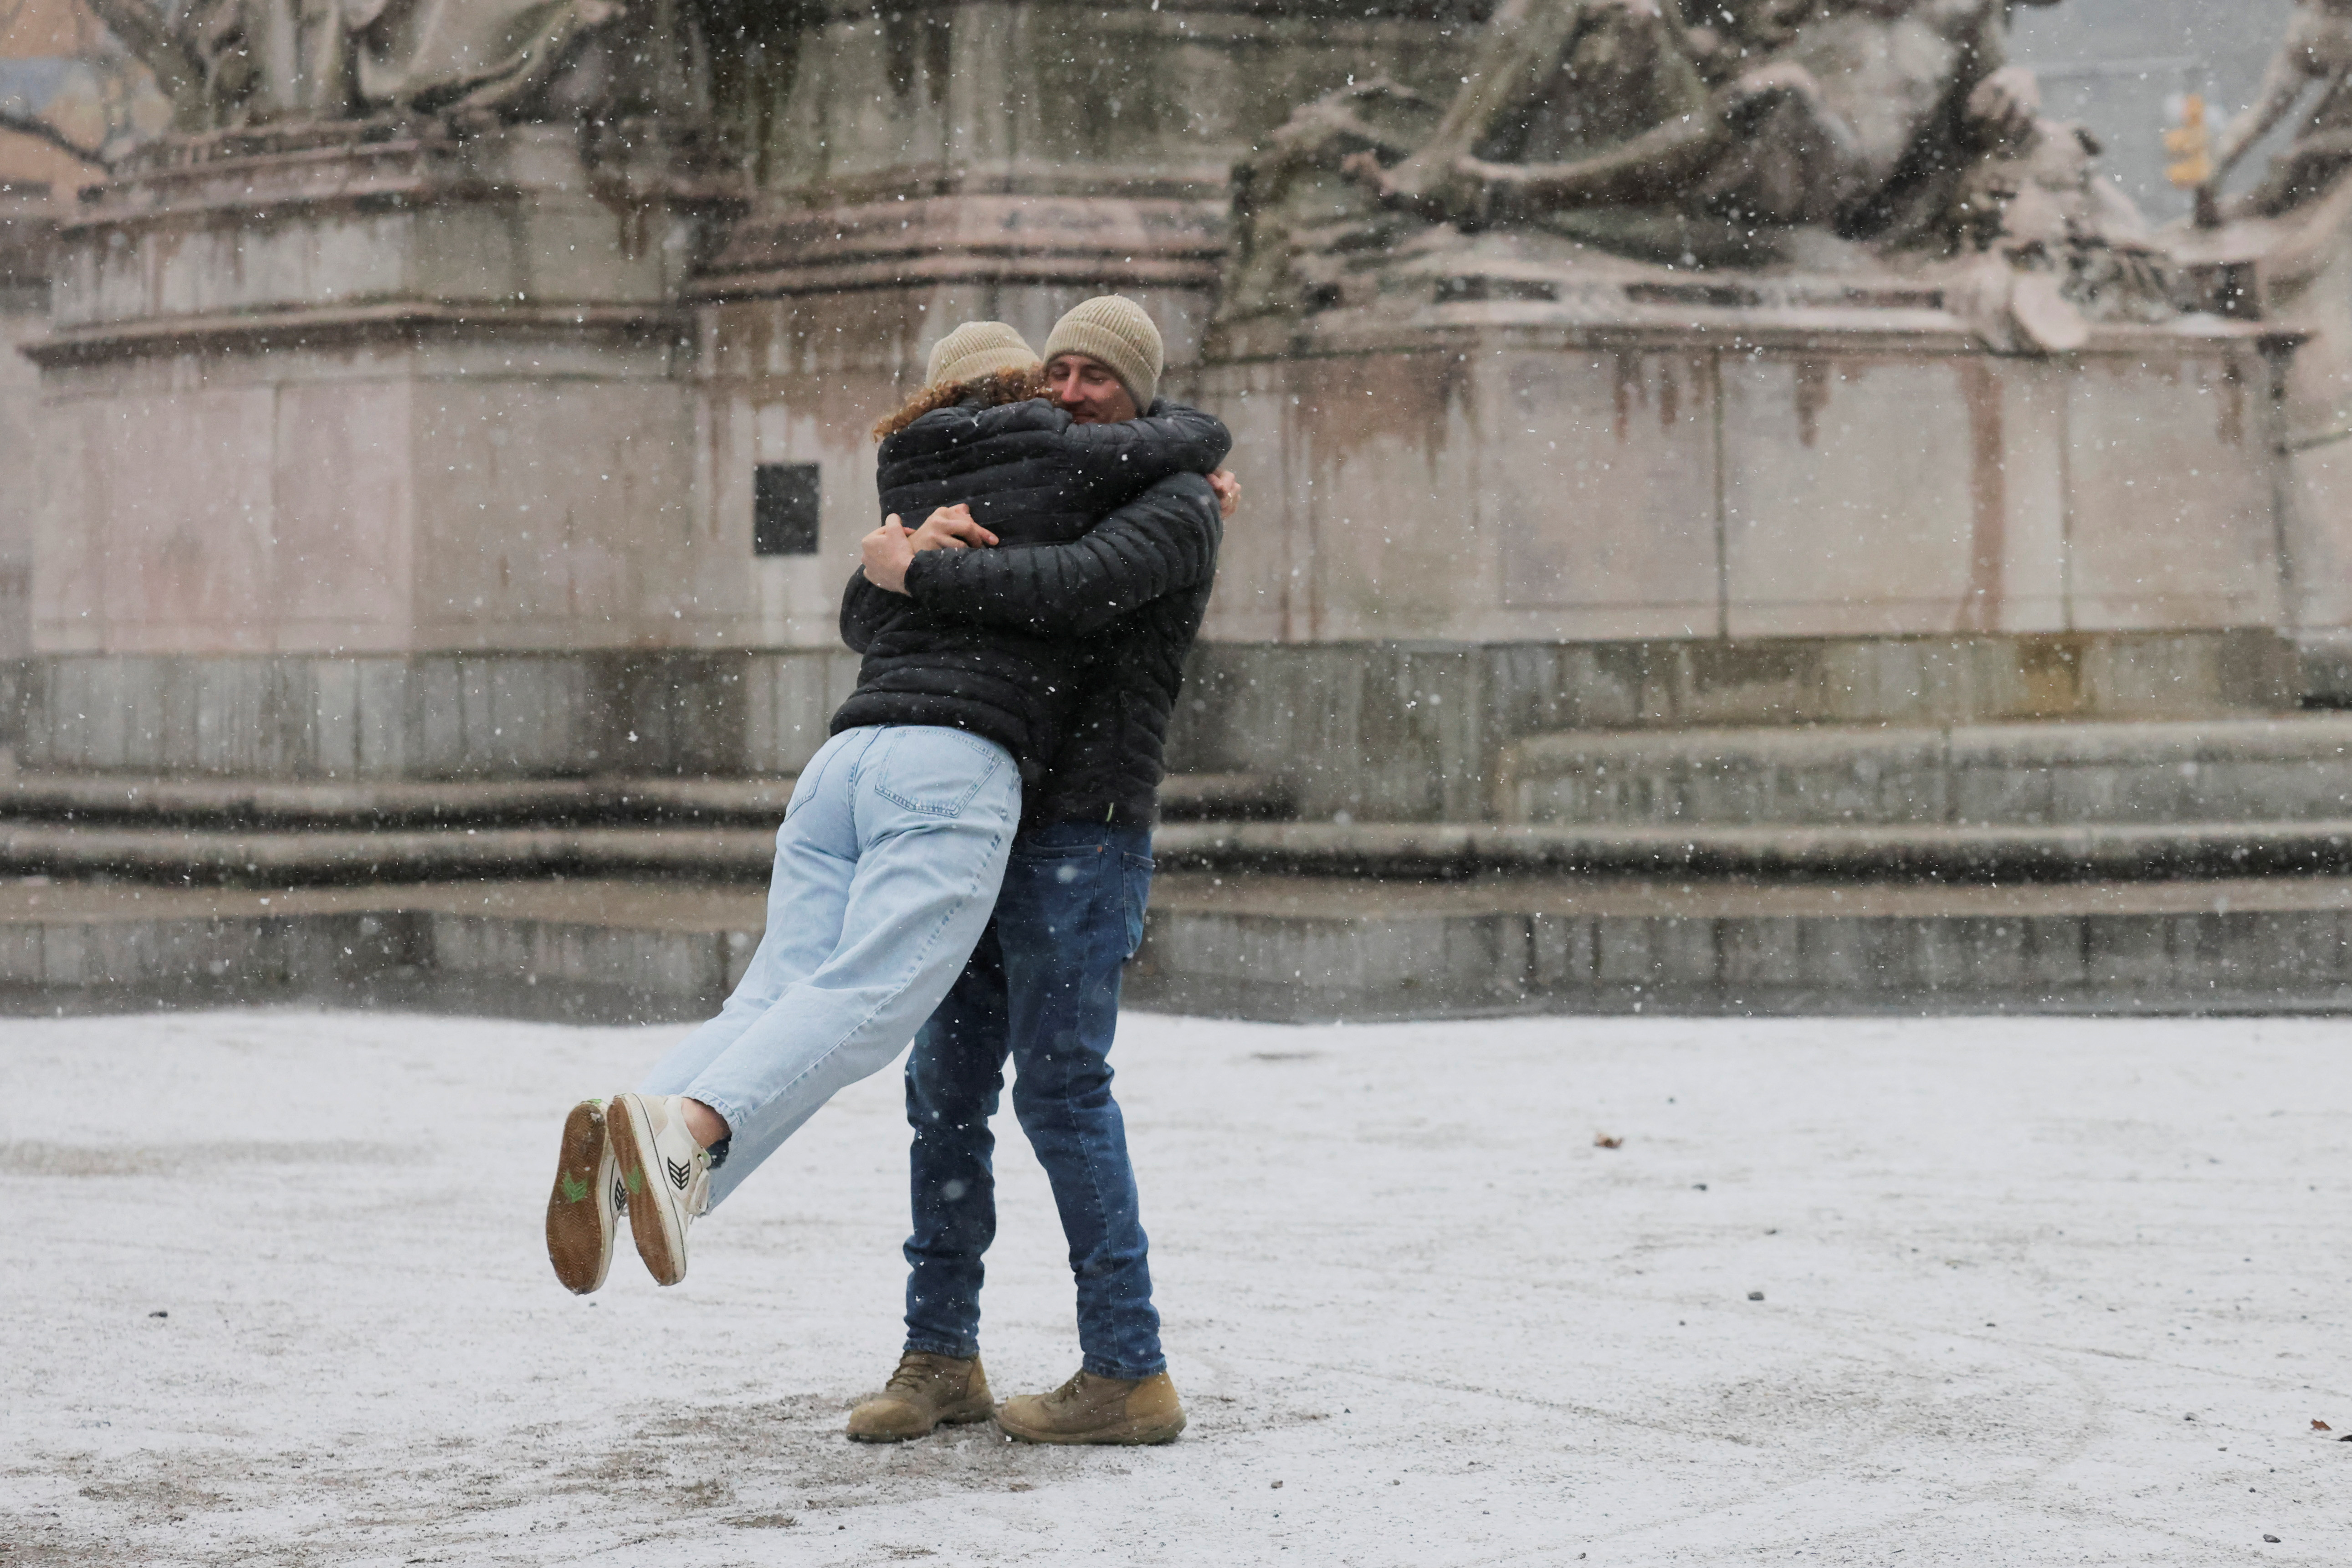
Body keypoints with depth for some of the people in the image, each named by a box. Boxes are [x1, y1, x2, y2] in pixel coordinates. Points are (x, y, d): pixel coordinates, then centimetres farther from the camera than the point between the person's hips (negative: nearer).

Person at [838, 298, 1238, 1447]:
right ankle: (940, 1356, 14)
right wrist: (933, 539, -9)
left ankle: (1128, 1372, -7)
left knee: (1060, 1086, -11)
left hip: (1085, 827, -7)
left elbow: (1067, 590, -24)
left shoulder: (1173, 511, -4)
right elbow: (879, 609, 12)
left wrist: (919, 574, -16)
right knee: (946, 1085, 6)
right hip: (988, 827, 8)